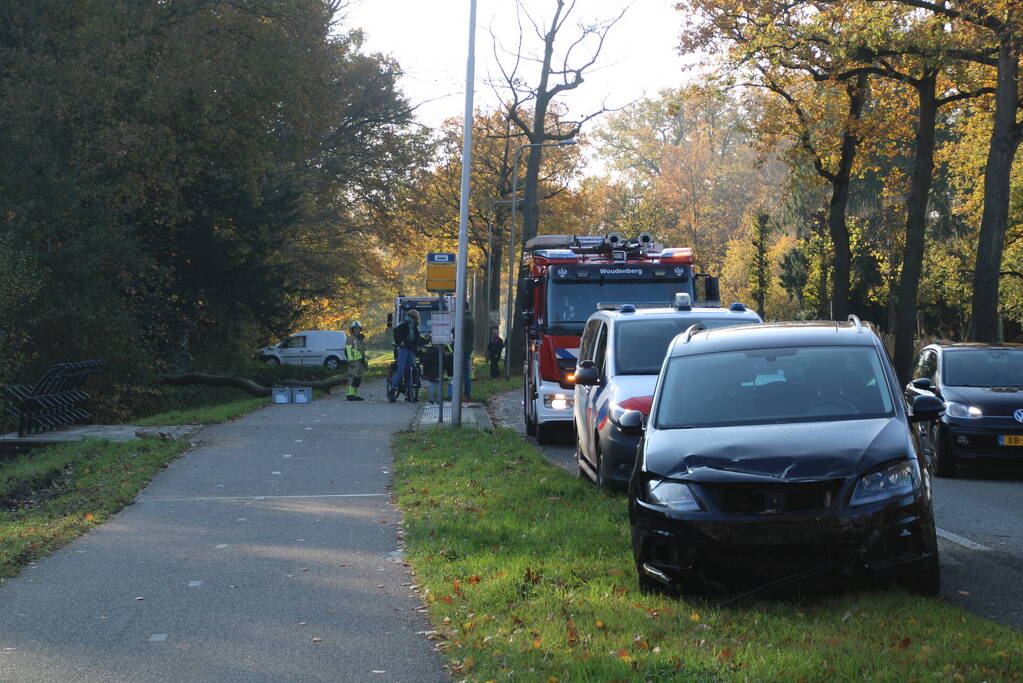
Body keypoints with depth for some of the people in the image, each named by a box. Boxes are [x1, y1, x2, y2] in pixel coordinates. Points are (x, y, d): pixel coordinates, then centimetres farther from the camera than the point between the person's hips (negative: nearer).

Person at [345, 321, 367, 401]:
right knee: (353, 378, -15)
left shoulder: (361, 339, 22)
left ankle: (355, 394, 12)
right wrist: (351, 360, -21)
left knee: (358, 379, 8)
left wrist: (365, 362, 24)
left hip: (360, 362, 9)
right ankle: (350, 395, -20)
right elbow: (349, 351, -12)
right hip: (354, 361, -9)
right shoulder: (350, 339, -4)